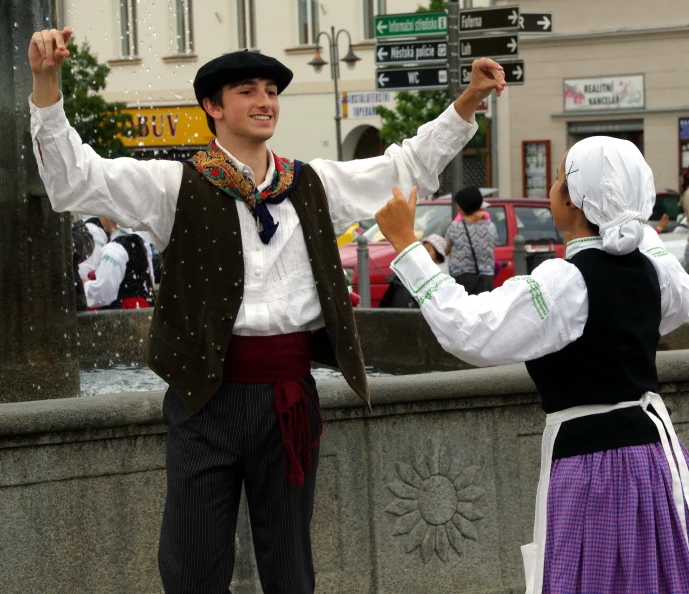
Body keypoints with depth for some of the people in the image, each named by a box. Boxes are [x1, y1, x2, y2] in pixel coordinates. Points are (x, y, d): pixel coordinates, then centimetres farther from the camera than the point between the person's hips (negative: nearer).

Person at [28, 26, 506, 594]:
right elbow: (74, 179, -10)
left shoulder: (312, 184, 12)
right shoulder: (178, 185, -2)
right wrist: (46, 82, -23)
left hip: (290, 396, 4)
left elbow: (410, 166, 21)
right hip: (207, 393, -3)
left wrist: (470, 99, 13)